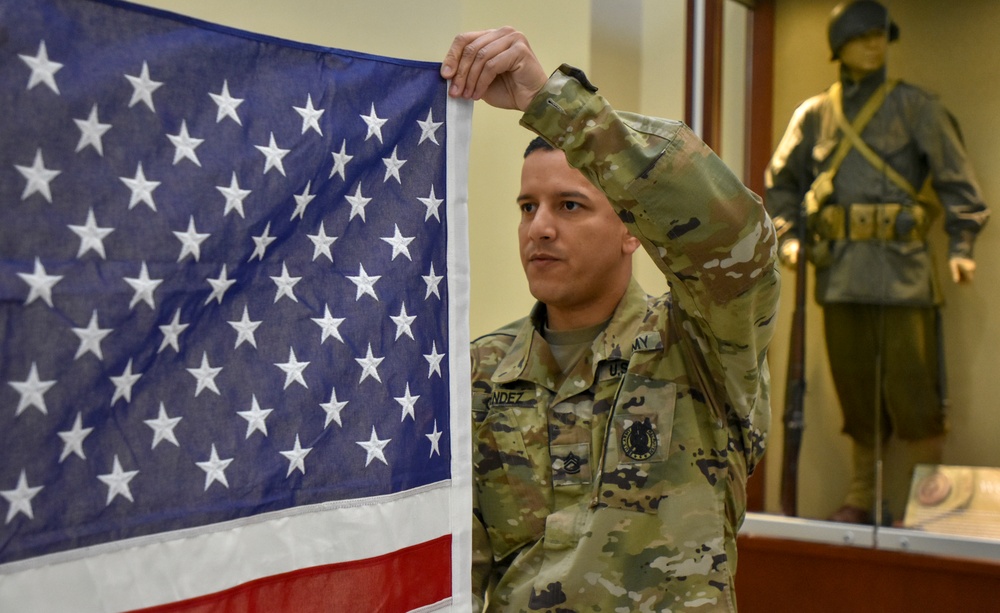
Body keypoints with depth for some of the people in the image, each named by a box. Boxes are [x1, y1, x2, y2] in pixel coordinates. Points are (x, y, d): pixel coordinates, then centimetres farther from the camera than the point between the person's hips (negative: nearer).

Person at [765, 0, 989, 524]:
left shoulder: (914, 106, 4)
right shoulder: (814, 114, 13)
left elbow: (956, 179, 1)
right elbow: (781, 181, 19)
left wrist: (960, 247, -10)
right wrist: (788, 236, 4)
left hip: (901, 269, -3)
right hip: (840, 271, 3)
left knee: (911, 388, -5)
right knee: (855, 389, 9)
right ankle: (861, 500, 18)